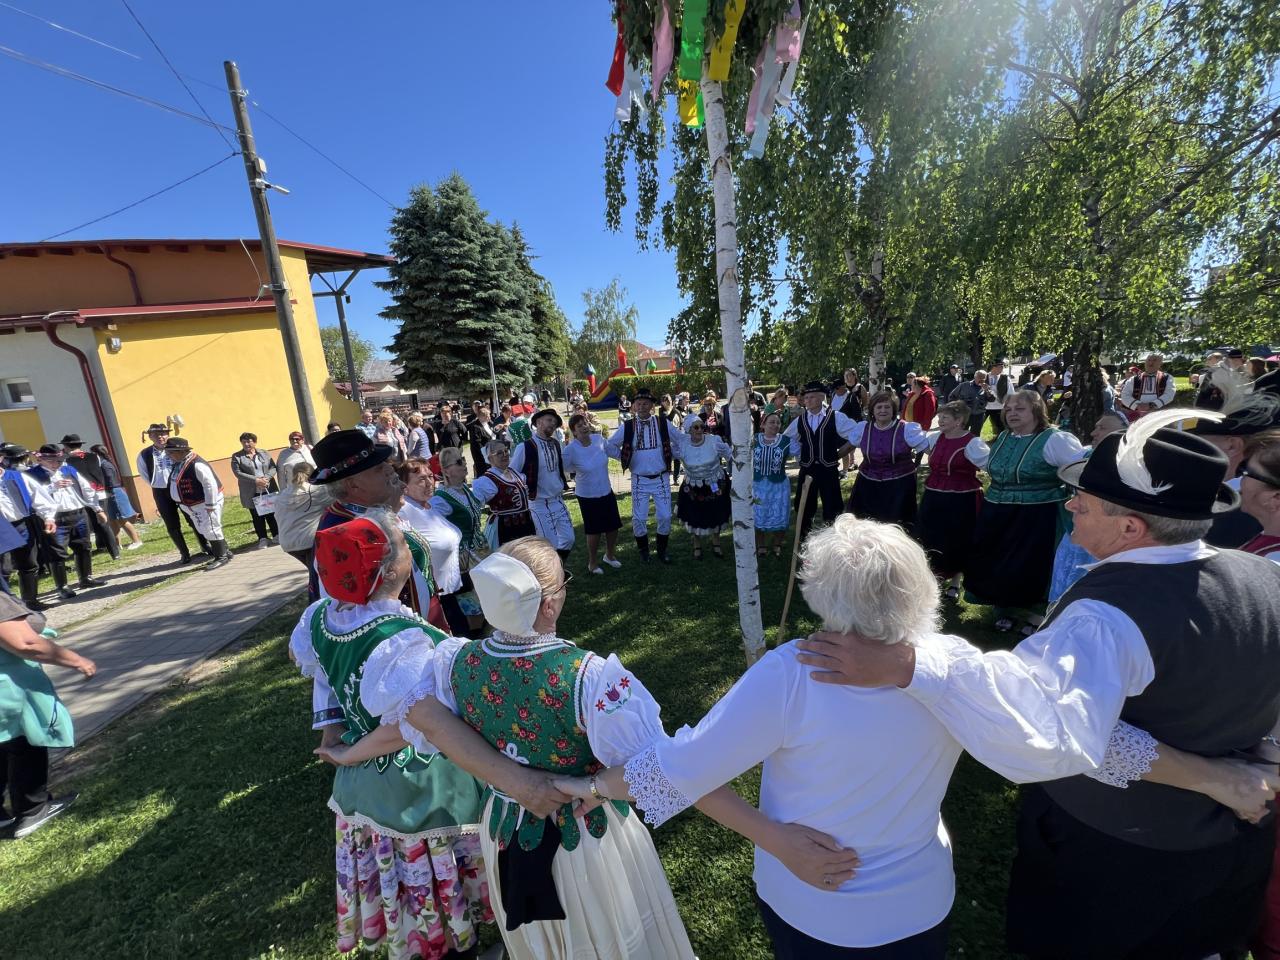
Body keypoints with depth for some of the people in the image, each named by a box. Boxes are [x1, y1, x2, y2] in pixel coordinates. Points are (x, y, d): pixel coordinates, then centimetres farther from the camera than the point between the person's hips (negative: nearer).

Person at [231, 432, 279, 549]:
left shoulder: (264, 453, 8)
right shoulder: (236, 456, 1)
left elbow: (273, 467, 4)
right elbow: (238, 473, -9)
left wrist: (266, 478, -14)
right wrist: (256, 480, -18)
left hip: (269, 490, 1)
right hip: (252, 493, -1)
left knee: (272, 514, 7)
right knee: (257, 517, 4)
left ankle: (277, 536, 17)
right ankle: (263, 539, 13)